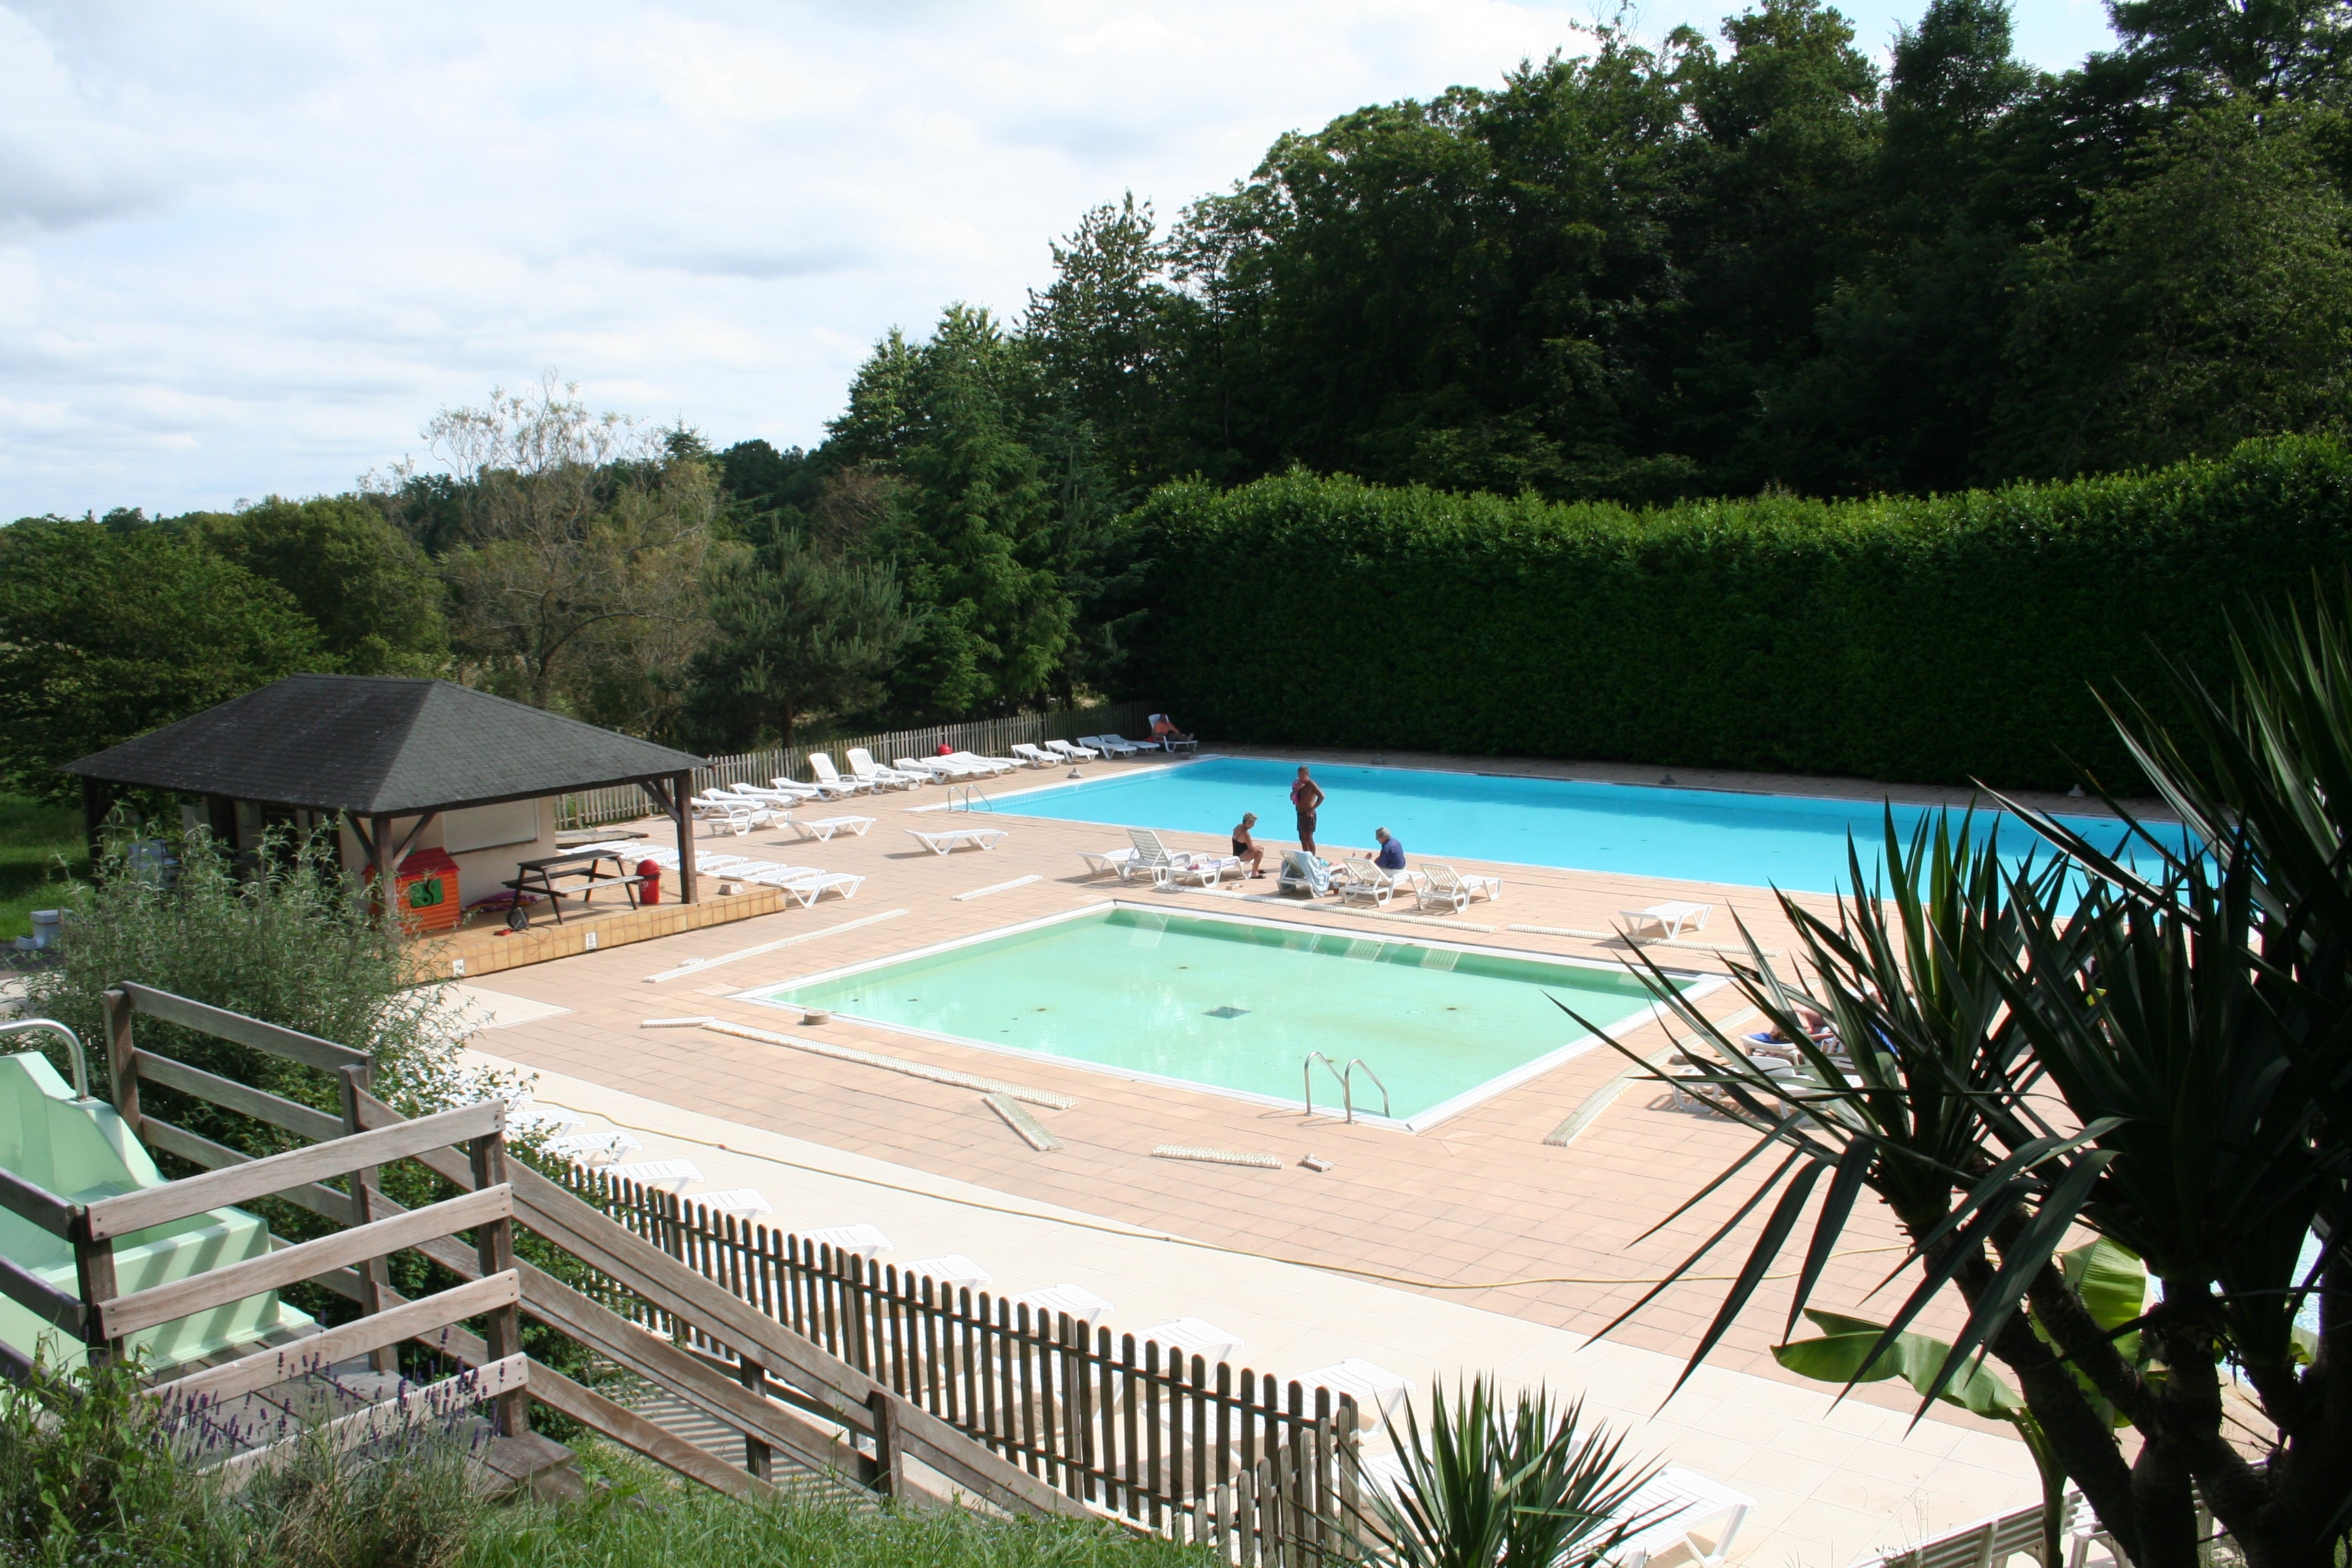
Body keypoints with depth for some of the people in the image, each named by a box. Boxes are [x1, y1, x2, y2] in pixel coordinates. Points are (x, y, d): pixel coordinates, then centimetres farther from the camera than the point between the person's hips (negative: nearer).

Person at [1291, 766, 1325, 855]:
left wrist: (1313, 808, -21)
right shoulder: (1298, 784, 11)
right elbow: (1291, 798, 9)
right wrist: (1296, 790, -11)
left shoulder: (1311, 784, -13)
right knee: (1303, 838, 12)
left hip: (1308, 814, -8)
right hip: (1300, 814, 8)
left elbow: (1321, 796, -24)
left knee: (1309, 839, -10)